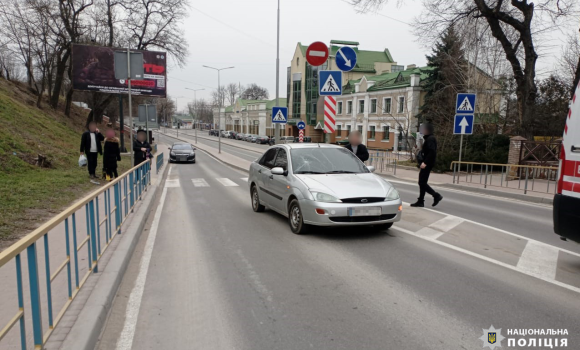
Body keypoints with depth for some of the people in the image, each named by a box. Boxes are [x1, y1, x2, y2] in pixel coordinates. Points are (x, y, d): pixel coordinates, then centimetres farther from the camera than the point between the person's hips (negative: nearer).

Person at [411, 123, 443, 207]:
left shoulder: (430, 139, -14)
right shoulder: (428, 138, 17)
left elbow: (432, 152, -25)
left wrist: (425, 162, -28)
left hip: (427, 164, -10)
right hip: (426, 164, 10)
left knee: (422, 183, -8)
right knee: (422, 183, 10)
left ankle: (436, 195, 0)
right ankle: (420, 201, 12)